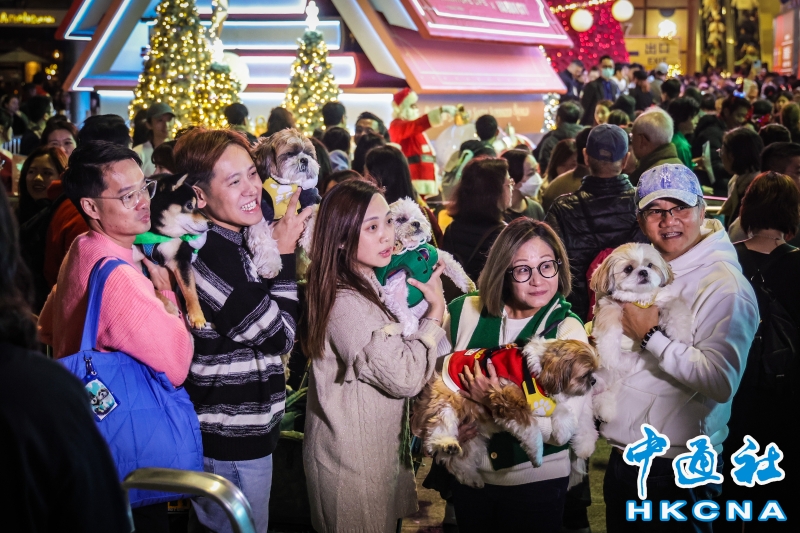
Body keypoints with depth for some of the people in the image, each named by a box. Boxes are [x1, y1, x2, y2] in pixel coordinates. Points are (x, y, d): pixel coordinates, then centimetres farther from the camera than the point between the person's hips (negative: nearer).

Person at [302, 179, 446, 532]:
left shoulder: (367, 285, 5)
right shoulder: (348, 306, -27)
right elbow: (406, 377, -25)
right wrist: (436, 311, -16)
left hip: (378, 447, 9)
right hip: (353, 461, -9)